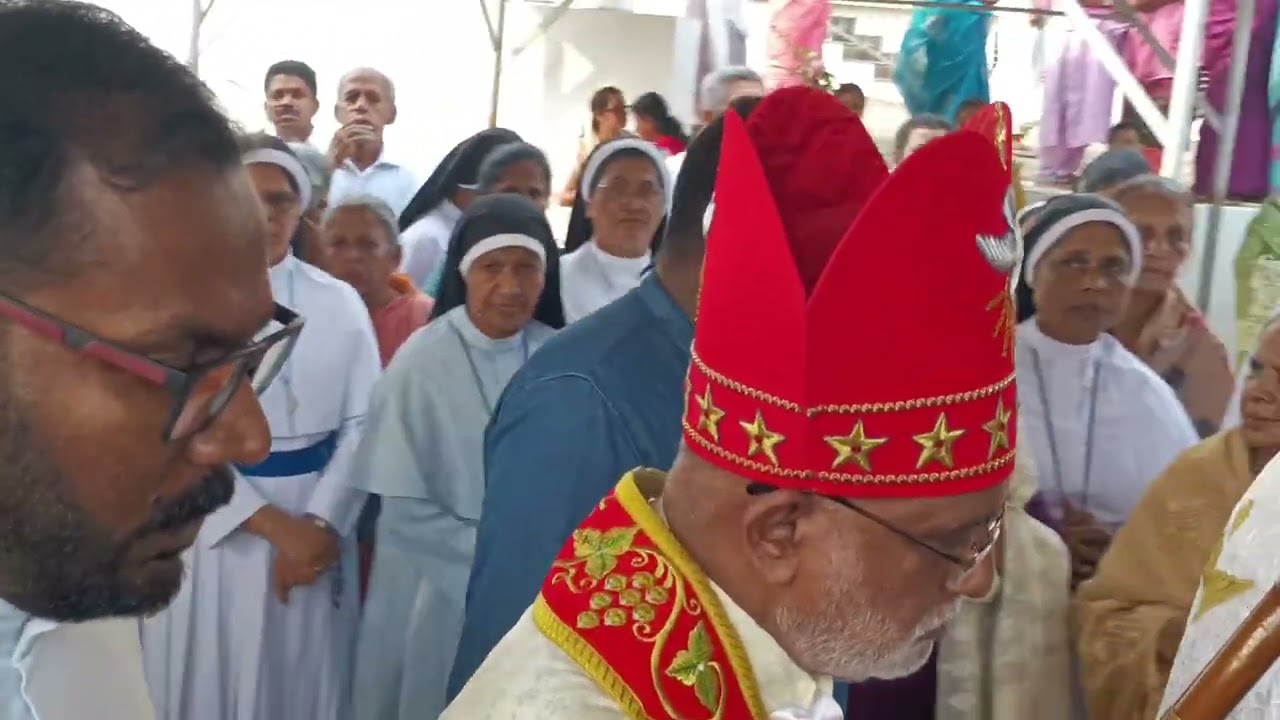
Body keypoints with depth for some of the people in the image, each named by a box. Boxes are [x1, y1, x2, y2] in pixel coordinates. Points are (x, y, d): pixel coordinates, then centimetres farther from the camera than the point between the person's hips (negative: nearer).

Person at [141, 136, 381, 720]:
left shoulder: (339, 304, 3)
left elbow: (362, 424, 2)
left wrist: (319, 525, -11)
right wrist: (273, 525, -15)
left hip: (316, 524, 2)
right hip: (209, 524, -2)